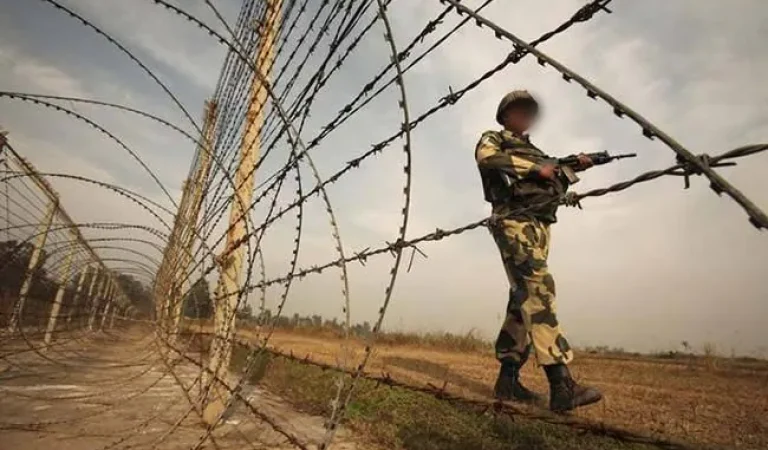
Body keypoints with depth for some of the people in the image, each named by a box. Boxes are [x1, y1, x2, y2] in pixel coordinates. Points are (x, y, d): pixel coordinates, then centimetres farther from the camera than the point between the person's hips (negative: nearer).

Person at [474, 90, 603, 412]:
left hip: (539, 227, 8)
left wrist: (573, 168, 13)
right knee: (538, 290, -21)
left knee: (525, 299, 3)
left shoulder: (535, 151, 33)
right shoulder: (493, 139, 12)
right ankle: (562, 385, -26)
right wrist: (536, 168, -11)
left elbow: (555, 188, 30)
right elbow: (487, 158, -13)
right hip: (514, 222, -8)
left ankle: (508, 379, 7)